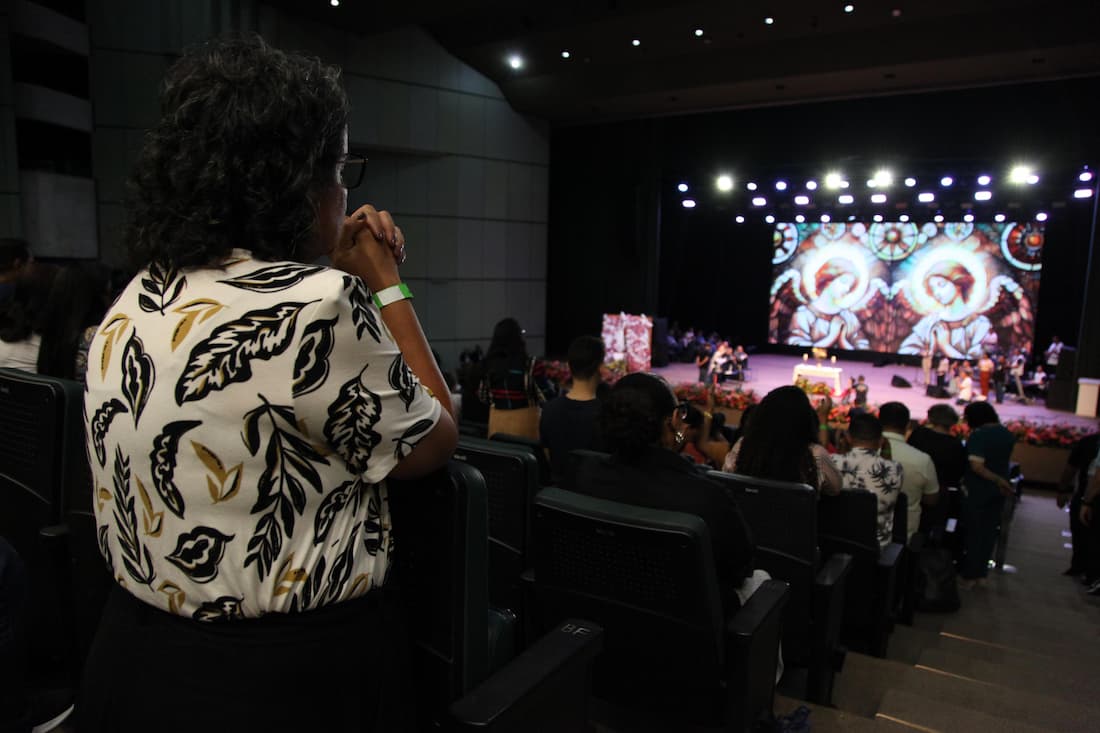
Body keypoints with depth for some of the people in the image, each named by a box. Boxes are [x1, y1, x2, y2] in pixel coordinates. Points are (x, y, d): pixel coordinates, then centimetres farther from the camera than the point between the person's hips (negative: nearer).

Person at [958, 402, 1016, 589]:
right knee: (989, 531, 14)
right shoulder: (1007, 434, 4)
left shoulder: (978, 435, -20)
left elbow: (976, 466, -28)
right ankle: (981, 573, 23)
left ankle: (968, 576, 12)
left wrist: (998, 480, -19)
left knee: (973, 532, 4)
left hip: (978, 491, -6)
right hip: (998, 491, 6)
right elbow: (1001, 459, 16)